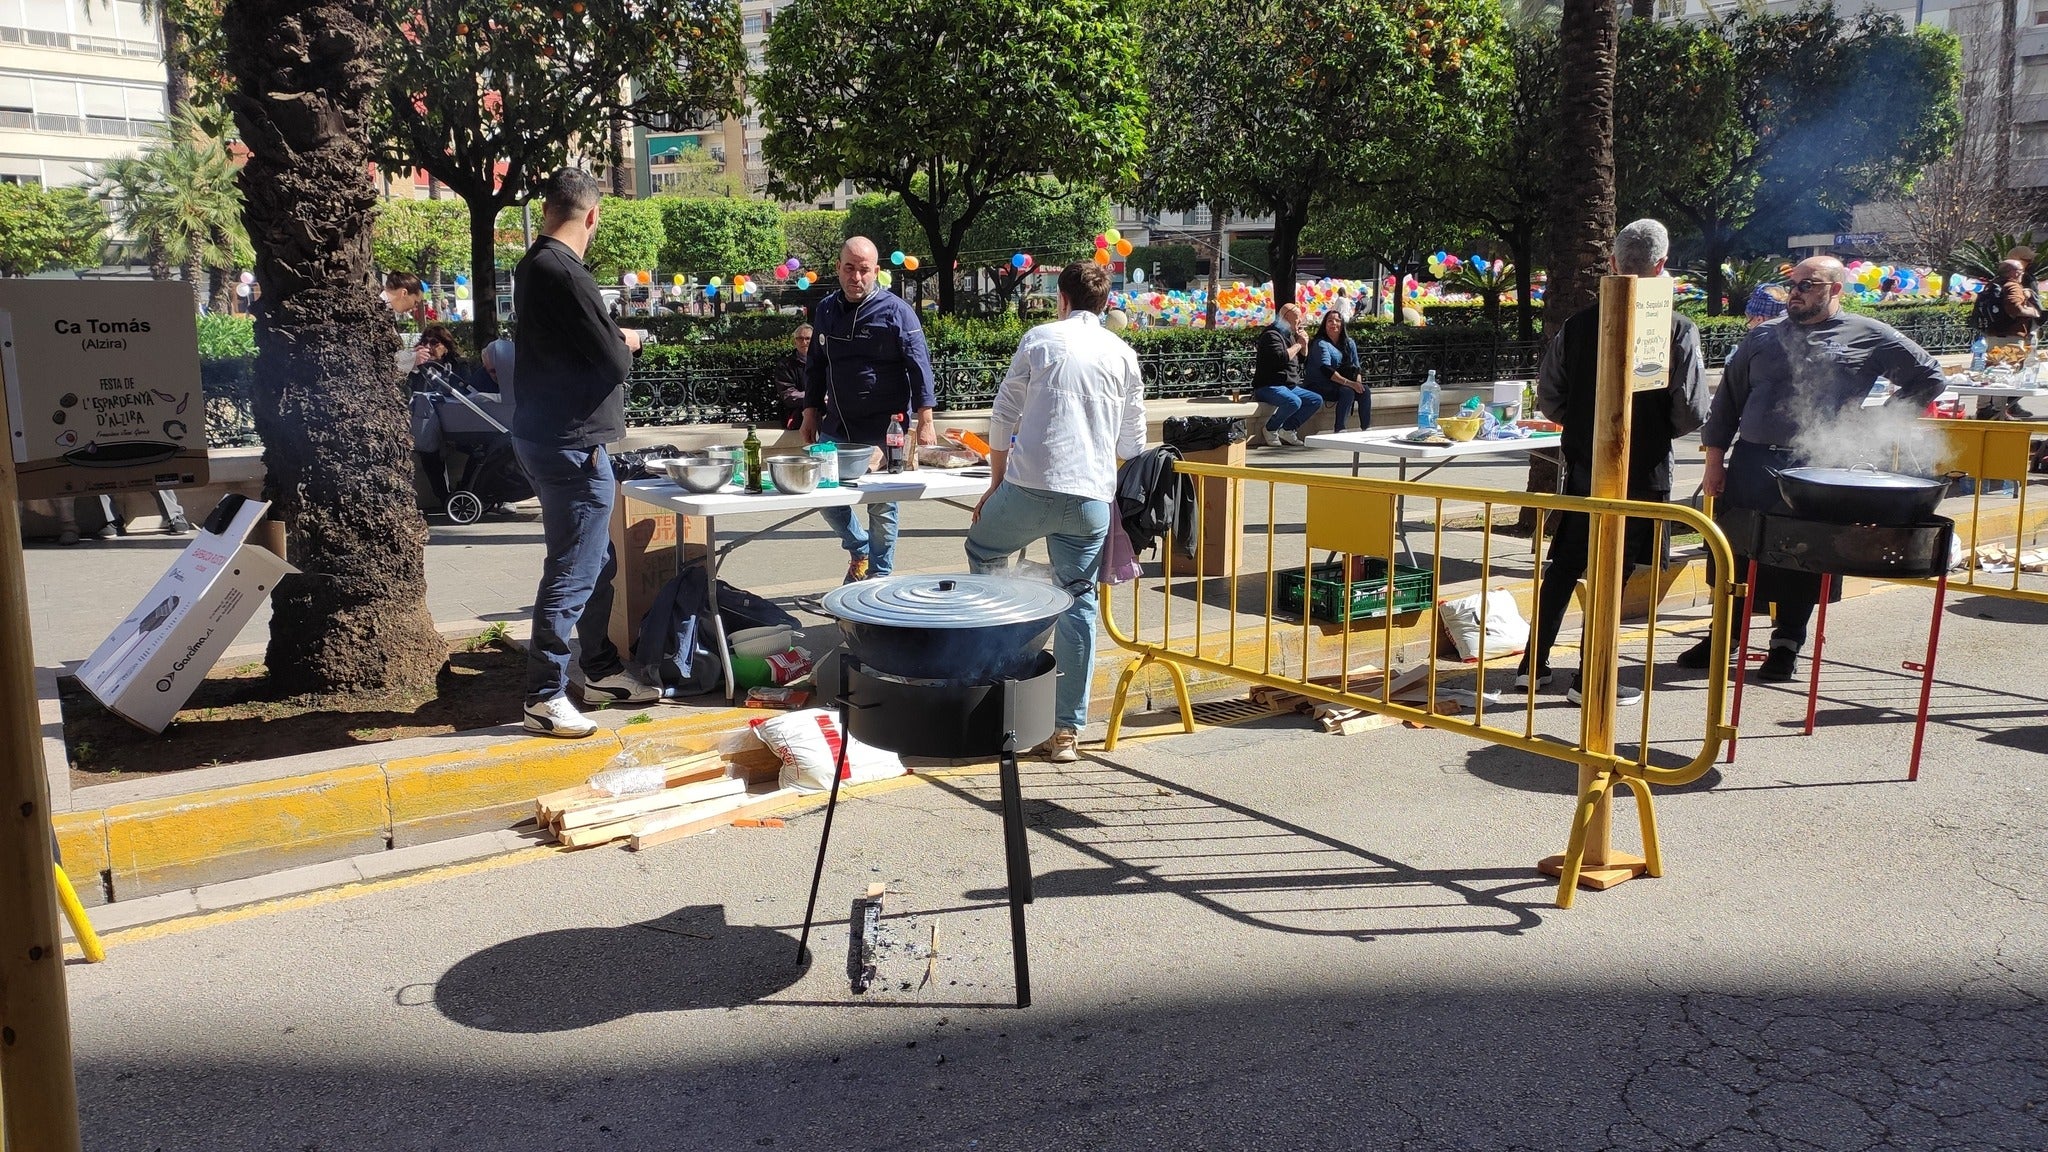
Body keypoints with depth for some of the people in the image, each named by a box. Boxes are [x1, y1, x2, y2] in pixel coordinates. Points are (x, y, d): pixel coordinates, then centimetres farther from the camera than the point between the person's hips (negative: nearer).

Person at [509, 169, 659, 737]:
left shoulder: (534, 265, 11)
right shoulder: (564, 273, -20)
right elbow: (613, 360, -17)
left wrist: (611, 340, 4)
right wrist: (627, 341, 2)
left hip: (549, 435, 11)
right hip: (571, 444, -11)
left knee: (597, 561, 20)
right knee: (573, 572, -4)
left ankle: (601, 670, 32)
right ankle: (544, 697, 4)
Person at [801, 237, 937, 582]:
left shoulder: (895, 310, -8)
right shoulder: (826, 310, 8)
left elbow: (919, 366, -10)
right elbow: (815, 366, 16)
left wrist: (925, 421, -15)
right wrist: (811, 413, 13)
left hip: (883, 430, -5)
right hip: (836, 427, 5)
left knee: (881, 507, 4)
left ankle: (880, 576, 17)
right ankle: (859, 549, 32)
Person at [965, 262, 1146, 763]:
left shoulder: (1039, 339, 5)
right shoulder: (1123, 354, 11)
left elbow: (1003, 419, 5)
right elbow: (1132, 441, 16)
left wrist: (996, 484, 15)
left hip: (1030, 487, -2)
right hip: (1092, 499, 2)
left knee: (982, 551, 26)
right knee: (1079, 606, 6)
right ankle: (1066, 731, 7)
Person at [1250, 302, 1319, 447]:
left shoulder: (1291, 335, 19)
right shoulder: (1271, 335, -10)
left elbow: (1304, 358, 28)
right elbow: (1282, 357, -26)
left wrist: (1305, 344, 8)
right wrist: (1298, 344, -12)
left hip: (1290, 386, 10)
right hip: (1269, 387, -10)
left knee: (1316, 400, -3)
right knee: (1294, 402, -34)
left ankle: (1287, 429, -1)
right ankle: (1270, 429, -10)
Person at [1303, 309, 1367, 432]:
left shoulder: (1349, 343, 11)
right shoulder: (1320, 344, -11)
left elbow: (1356, 367, 9)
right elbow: (1326, 370, -23)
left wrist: (1358, 382, -14)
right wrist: (1350, 383, -29)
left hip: (1340, 384, 6)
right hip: (1319, 386, -6)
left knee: (1364, 391, -18)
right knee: (1348, 392, -31)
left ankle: (1367, 427, -14)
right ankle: (1340, 429, -29)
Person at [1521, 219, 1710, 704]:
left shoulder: (1579, 324, -2)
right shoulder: (1679, 331, -12)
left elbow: (1548, 400, 2)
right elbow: (1692, 414, -12)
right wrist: (1655, 430, 8)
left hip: (1582, 464, 3)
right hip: (1641, 469, -3)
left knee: (1564, 564, 15)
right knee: (1613, 571, 5)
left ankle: (1534, 664, 20)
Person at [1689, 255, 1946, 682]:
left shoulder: (1870, 337, 5)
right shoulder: (1762, 337, 13)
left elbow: (1928, 378, 11)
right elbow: (1728, 399, 13)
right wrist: (1715, 461, 7)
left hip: (1818, 469, -3)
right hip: (1751, 465, 3)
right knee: (1734, 552, 6)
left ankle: (1786, 645, 18)